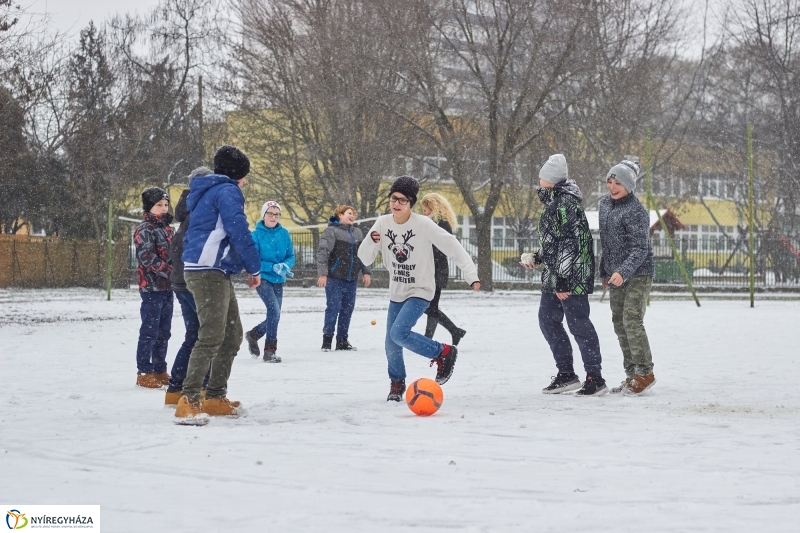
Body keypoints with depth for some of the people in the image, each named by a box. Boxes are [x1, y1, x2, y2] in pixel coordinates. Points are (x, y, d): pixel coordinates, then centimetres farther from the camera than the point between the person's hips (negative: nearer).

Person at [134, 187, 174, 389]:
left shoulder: (166, 228, 16)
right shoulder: (144, 230, -8)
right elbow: (148, 258, -19)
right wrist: (169, 271, -23)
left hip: (167, 287, 8)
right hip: (152, 287, -8)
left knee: (163, 332, 11)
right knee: (150, 331, -6)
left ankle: (160, 370, 18)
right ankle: (144, 373, -1)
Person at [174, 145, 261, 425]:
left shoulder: (206, 192, 22)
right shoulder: (227, 191, -9)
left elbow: (190, 236, 25)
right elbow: (239, 231, -16)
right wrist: (254, 268, -7)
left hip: (217, 274, 10)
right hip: (209, 272, -10)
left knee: (232, 335, 14)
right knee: (211, 337, -16)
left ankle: (215, 397, 19)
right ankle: (189, 400, -22)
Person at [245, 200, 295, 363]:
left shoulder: (284, 233, 2)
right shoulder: (257, 235, -9)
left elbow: (291, 256, 6)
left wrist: (285, 265, -16)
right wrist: (272, 267, -21)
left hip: (278, 281, 5)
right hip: (262, 278, -5)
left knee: (274, 316, 11)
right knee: (274, 311, -20)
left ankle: (253, 335, 39)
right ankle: (269, 350, -12)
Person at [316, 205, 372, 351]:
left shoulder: (357, 233, 14)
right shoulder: (331, 231, -7)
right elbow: (322, 252, -14)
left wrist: (366, 272, 11)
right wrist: (322, 273, -20)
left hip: (351, 279, 6)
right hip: (335, 278, -6)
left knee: (348, 309, 8)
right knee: (333, 308, -7)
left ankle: (342, 340, 17)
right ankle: (327, 339, 3)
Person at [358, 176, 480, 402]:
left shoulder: (423, 225, -18)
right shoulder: (382, 224, -5)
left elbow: (452, 247, -16)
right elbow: (365, 258, -4)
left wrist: (471, 274, -21)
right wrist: (371, 241, -25)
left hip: (420, 291, -5)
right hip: (396, 292, 5)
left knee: (399, 333, -23)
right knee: (391, 344, 8)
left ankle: (444, 353, -2)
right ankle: (397, 383, 34)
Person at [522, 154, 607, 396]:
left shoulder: (566, 203, -17)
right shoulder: (552, 201, 15)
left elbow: (570, 243, -22)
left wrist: (563, 281, -23)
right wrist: (537, 259, 16)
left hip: (572, 276, -11)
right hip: (553, 276, 11)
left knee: (578, 324, -6)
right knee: (547, 321, 13)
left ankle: (595, 378, 1)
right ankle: (566, 375, 21)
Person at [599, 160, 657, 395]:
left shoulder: (635, 211, -17)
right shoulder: (605, 203, 9)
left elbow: (640, 249, -22)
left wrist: (623, 272, -34)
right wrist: (604, 270, 22)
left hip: (638, 273, -9)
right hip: (616, 274, 9)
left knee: (631, 320, -15)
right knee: (619, 323, 10)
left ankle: (644, 373, -7)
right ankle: (631, 374, 18)